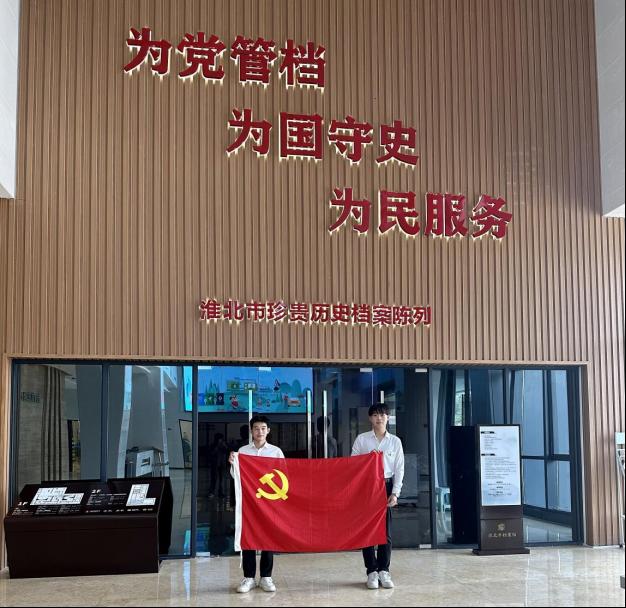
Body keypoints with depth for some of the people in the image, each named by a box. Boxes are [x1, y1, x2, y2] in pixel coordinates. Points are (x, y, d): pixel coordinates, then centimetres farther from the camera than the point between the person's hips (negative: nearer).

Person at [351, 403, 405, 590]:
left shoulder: (395, 441, 5)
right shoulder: (361, 439, 2)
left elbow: (399, 469, 4)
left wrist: (395, 493, -3)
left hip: (386, 486, 1)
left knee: (386, 530, 2)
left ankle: (384, 571, 10)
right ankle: (372, 571, 7)